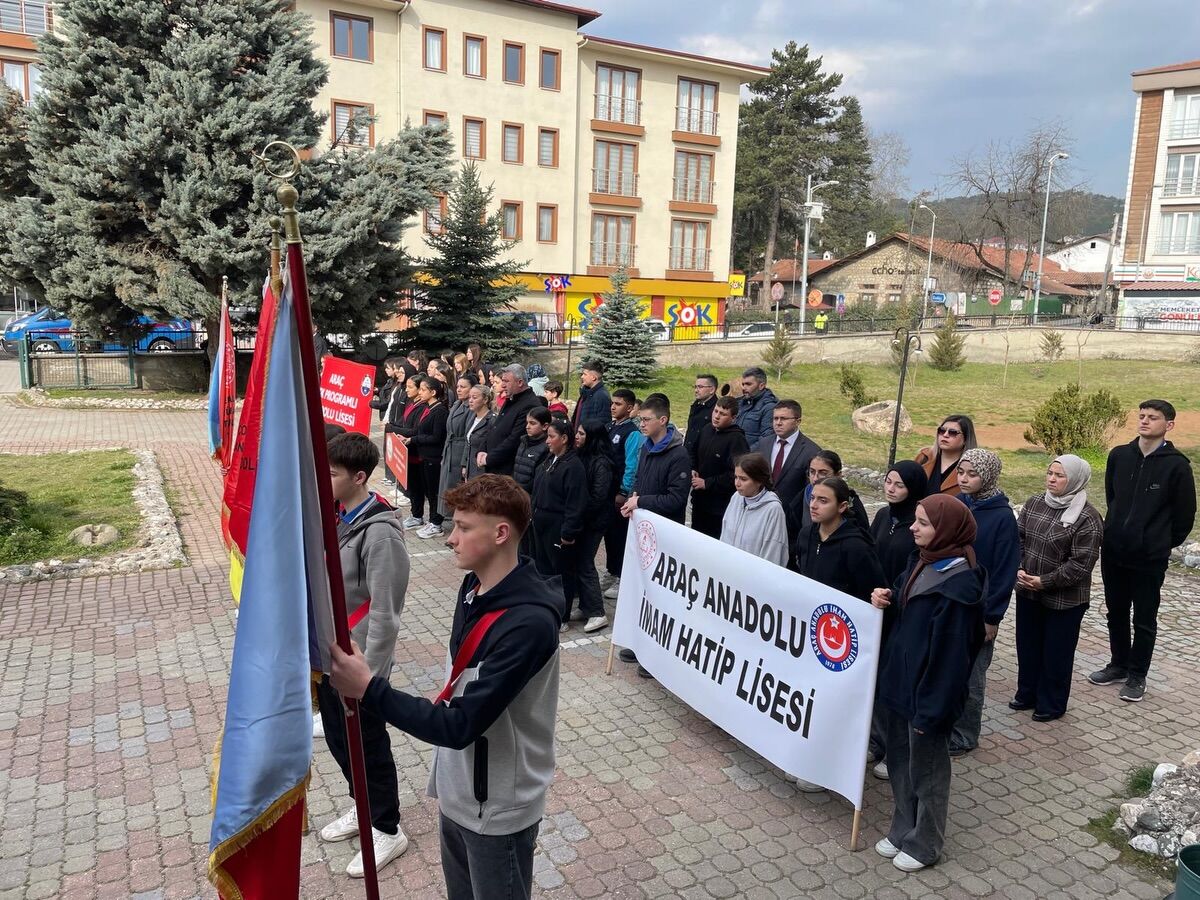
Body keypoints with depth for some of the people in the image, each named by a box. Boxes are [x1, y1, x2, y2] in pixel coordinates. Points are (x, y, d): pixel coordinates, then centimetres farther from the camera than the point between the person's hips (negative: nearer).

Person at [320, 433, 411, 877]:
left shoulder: (380, 534, -25)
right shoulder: (335, 517, 1)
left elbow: (384, 615, -23)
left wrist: (366, 676, -19)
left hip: (358, 662, -8)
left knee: (369, 747, 9)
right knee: (338, 740, 22)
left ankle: (388, 831, 30)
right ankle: (363, 807, 45)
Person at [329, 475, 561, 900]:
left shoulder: (528, 623, -31)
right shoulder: (474, 586, -3)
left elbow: (461, 726, -29)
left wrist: (369, 689, -28)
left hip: (498, 808, -8)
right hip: (457, 792, 8)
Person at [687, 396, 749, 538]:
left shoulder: (737, 439, -18)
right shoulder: (706, 429, 4)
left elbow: (735, 475, -24)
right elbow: (694, 452, 22)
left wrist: (707, 483, -18)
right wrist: (692, 470, 4)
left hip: (720, 506, -7)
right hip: (699, 500, 7)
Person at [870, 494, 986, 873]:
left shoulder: (958, 586, -24)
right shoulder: (922, 562, 2)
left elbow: (950, 655, -22)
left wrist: (931, 710, -18)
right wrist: (885, 600, -6)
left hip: (927, 693, -8)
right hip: (899, 682, 8)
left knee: (925, 770, 12)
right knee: (899, 762, 21)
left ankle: (925, 844, 32)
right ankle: (902, 831, 39)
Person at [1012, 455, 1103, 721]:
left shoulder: (1087, 518, -17)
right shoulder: (1034, 503, 1)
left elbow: (1081, 564, -19)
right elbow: (1018, 538, 5)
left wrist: (1044, 581, -21)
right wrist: (1019, 569, -10)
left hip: (1065, 599, -6)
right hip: (1027, 592, 6)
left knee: (1056, 652, 9)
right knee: (1027, 645, 18)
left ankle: (1052, 705, 26)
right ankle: (1027, 694, 36)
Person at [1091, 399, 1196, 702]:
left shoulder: (1176, 465, -12)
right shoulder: (1119, 455, 1)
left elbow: (1185, 515, -3)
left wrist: (1165, 543, 5)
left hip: (1150, 558, -4)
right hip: (1113, 552, 4)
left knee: (1144, 620, 9)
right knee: (1116, 614, 17)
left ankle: (1137, 676, 23)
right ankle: (1119, 665, 33)